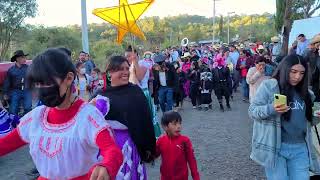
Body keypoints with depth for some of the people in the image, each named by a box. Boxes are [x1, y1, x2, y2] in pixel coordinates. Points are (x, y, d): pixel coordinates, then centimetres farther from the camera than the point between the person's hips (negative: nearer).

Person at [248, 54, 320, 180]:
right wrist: (271, 109, -25)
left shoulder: (305, 92, 12)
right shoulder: (269, 86, -5)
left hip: (300, 148, 5)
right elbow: (252, 111, -8)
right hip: (274, 147, -5)